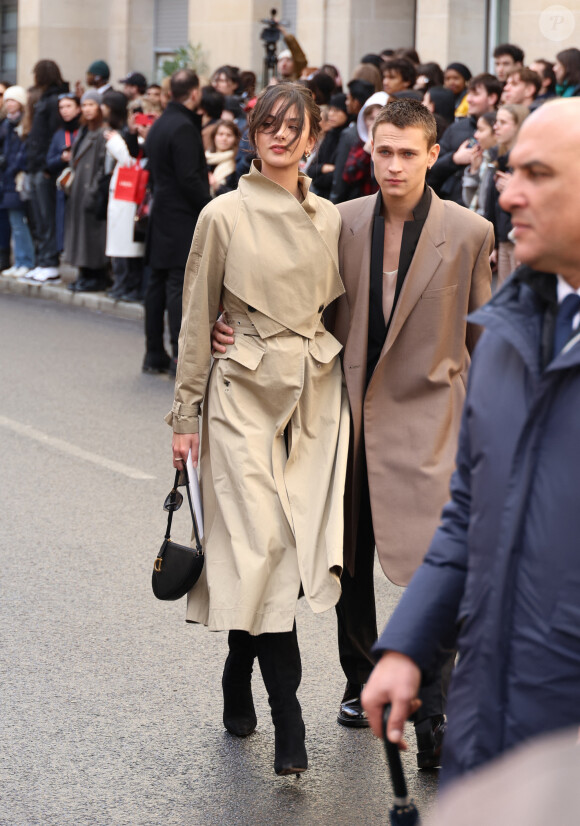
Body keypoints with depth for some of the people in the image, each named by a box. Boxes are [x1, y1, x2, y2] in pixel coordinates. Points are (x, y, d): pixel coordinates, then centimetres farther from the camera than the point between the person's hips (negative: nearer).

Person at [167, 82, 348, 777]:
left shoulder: (330, 220, 7)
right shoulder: (224, 216, -4)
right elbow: (197, 320, 0)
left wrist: (347, 397, 12)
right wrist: (184, 414, 0)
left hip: (317, 393, 4)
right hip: (246, 390, -4)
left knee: (272, 549, 1)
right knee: (262, 543, -9)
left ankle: (238, 681, 22)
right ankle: (288, 724, -5)